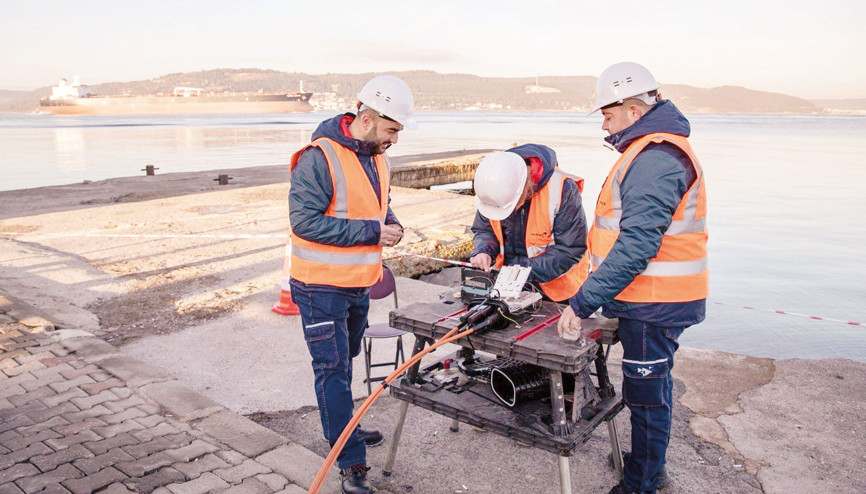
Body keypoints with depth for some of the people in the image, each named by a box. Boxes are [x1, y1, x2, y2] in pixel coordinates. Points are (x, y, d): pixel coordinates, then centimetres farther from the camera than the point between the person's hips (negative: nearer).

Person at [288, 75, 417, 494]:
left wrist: (391, 225, -2)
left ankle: (343, 430, 42)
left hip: (359, 283, 8)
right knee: (333, 370, -1)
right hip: (322, 286, -8)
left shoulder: (378, 157, 6)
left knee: (344, 362, 23)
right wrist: (371, 231, -24)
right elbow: (305, 221, -24)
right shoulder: (320, 158, -20)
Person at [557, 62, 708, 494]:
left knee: (646, 393, 3)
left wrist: (583, 303, -25)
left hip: (653, 304, -11)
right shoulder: (653, 150, 14)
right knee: (650, 387, 22)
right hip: (650, 298, 11)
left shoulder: (655, 159, -21)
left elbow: (636, 246, -28)